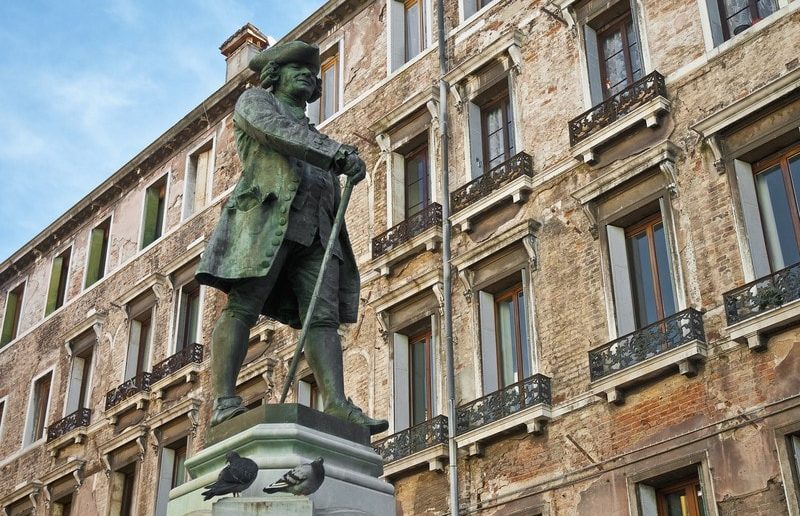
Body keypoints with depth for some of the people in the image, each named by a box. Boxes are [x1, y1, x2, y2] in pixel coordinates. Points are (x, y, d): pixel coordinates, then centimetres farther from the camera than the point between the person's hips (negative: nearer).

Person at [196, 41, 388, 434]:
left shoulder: (314, 135, 37)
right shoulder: (255, 101, 18)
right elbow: (277, 130, -6)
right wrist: (338, 152, -20)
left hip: (315, 230, 6)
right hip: (267, 213, -6)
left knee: (323, 317, -11)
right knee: (243, 306, -17)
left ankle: (337, 405, -24)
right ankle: (224, 402, -24)